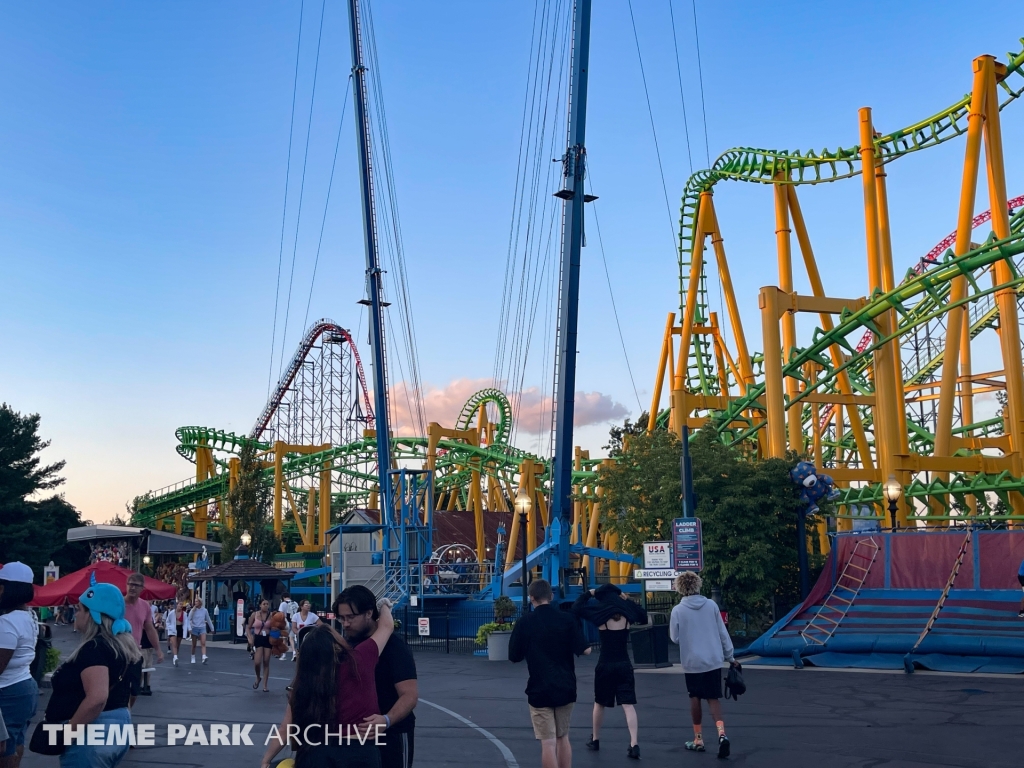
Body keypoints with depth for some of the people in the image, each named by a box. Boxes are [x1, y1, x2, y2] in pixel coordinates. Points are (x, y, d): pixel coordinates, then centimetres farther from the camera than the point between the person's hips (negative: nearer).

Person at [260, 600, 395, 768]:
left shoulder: (303, 683, 2)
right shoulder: (360, 660, -4)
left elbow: (285, 729, 5)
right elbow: (387, 626, 11)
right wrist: (384, 605, 32)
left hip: (317, 754, 2)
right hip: (359, 754, -1)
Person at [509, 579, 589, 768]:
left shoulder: (524, 623, -7)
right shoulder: (568, 619, -4)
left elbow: (514, 657, -1)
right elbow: (583, 650, -8)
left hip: (539, 689, -3)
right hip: (566, 688, 3)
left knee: (548, 742, 0)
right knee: (563, 737, 19)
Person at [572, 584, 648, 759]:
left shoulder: (600, 613, -7)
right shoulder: (626, 613, 0)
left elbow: (576, 608, -1)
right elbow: (644, 617, 19)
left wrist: (589, 593, 9)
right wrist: (627, 600, 16)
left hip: (605, 664, -1)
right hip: (624, 664, 1)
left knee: (599, 703, 17)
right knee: (628, 705, -3)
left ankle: (595, 740, 30)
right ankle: (634, 744, -14)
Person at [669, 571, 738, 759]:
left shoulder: (678, 610, -9)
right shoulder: (711, 605, -2)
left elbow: (674, 638, -3)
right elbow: (722, 633, 3)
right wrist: (729, 656, 12)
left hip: (691, 662, -2)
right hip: (713, 660, 2)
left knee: (695, 699, 14)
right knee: (713, 699, 9)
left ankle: (698, 739, 20)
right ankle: (721, 733, -13)